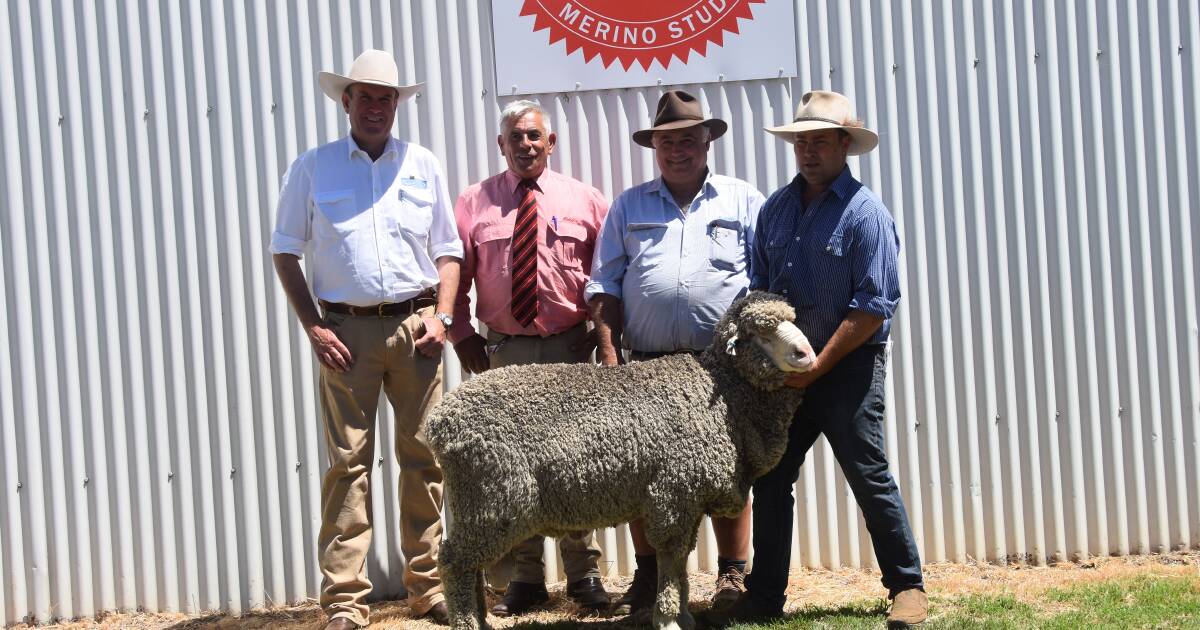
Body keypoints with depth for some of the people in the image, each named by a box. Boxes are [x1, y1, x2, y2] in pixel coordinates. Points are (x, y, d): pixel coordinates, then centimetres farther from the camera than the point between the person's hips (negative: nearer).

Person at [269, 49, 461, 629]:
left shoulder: (423, 166, 11)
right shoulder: (313, 168, 5)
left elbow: (447, 250, 14)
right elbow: (285, 252, 6)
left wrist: (441, 315, -1)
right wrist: (314, 327, -3)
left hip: (415, 325, 2)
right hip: (347, 327, -2)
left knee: (423, 456, 4)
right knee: (348, 462, -3)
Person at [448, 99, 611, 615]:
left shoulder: (584, 201, 3)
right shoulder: (473, 204, 4)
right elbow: (455, 280, 5)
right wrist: (463, 337, -2)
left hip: (571, 348, -1)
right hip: (504, 351, 1)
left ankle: (584, 574, 12)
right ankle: (525, 577, 15)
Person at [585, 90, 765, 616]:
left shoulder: (743, 202, 9)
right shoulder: (628, 207, 14)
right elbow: (604, 286, 10)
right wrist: (608, 354, -1)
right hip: (647, 365, 2)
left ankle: (733, 574, 12)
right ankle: (647, 576, 14)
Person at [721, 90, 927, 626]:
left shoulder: (865, 211, -10)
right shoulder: (775, 208, 9)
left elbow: (875, 306, -15)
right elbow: (759, 289, 16)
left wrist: (817, 366, -16)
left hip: (848, 366, -6)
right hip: (786, 369, 6)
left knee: (869, 477, -2)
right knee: (770, 478, 6)